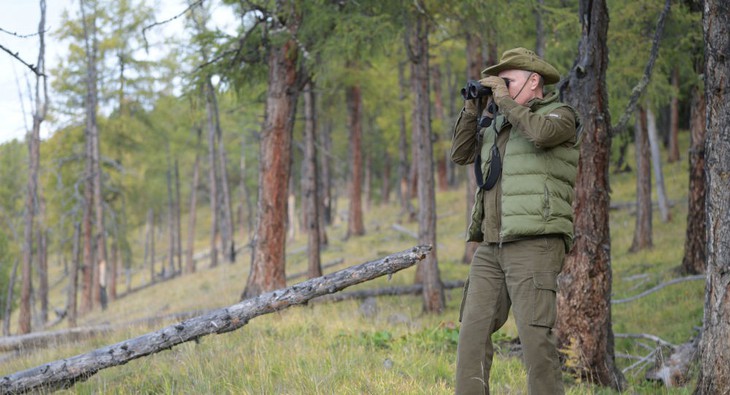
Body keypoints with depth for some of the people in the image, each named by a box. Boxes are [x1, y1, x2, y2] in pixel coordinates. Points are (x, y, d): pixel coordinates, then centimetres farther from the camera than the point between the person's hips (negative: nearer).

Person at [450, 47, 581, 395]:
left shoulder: (561, 115, 2)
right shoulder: (497, 124, 22)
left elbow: (541, 133, -20)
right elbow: (460, 154, 19)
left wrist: (505, 100, -8)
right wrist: (472, 110, 8)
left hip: (534, 245, -7)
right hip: (491, 247, 7)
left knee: (535, 337, -13)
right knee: (472, 333, -1)